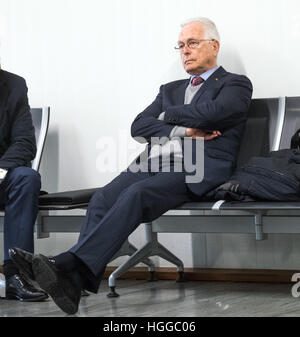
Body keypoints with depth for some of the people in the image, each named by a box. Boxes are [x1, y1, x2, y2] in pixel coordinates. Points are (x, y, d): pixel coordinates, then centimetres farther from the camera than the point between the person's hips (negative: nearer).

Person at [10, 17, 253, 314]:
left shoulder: (236, 85, 14)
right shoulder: (170, 89, 32)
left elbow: (215, 111, -9)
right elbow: (139, 127, 15)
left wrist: (169, 115, 7)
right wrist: (182, 130, -2)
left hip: (198, 167, -6)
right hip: (155, 163, 6)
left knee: (135, 195, -33)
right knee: (102, 198, -24)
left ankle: (68, 265, -45)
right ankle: (73, 286, -38)